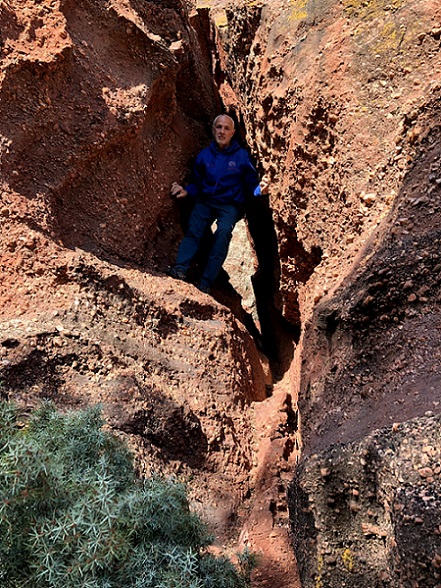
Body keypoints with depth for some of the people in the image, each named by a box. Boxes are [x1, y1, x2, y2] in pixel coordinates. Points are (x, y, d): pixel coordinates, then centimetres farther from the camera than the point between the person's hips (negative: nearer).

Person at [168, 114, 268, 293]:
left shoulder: (242, 156, 3)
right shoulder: (204, 155, 10)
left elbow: (251, 183, 4)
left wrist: (259, 189, -18)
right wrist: (186, 191, -1)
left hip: (230, 205, -3)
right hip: (205, 201, 3)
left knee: (223, 232, -29)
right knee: (194, 227, -26)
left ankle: (206, 283, -34)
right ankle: (180, 268, -39)